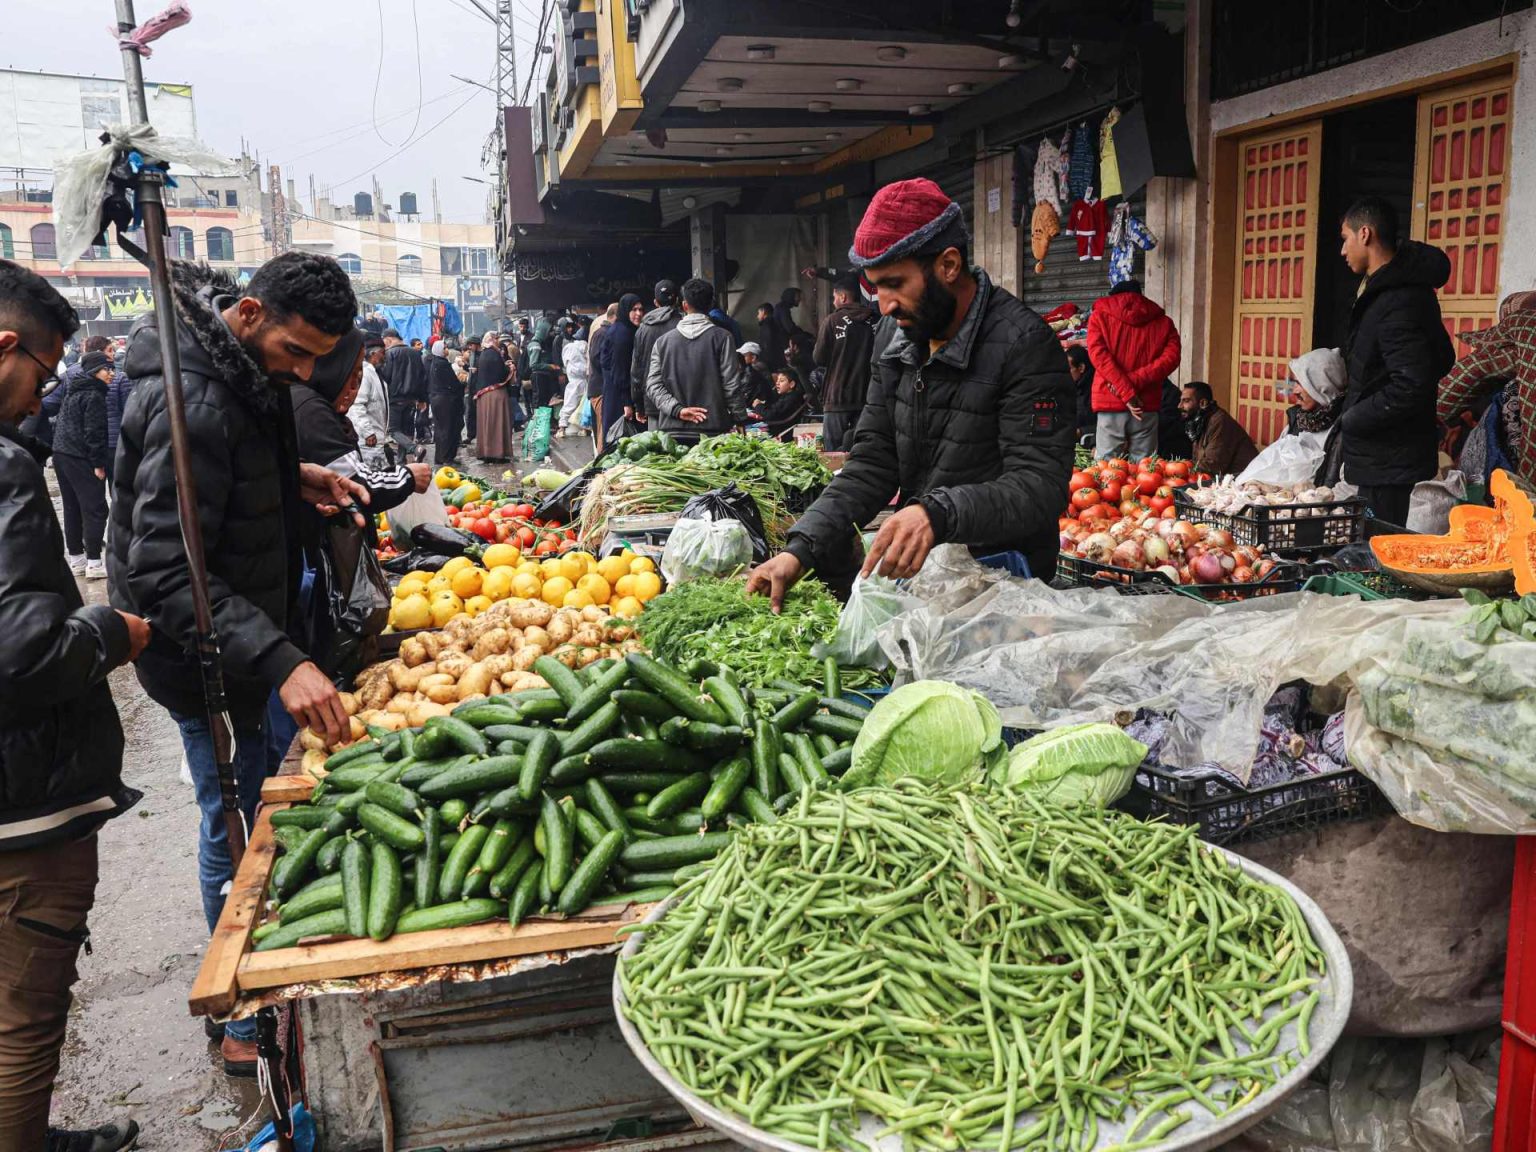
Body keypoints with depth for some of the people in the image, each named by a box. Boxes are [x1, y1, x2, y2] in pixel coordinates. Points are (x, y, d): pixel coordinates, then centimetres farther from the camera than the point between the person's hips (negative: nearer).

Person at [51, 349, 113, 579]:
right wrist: (98, 463, -16)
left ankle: (76, 559, 20)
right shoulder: (94, 396, -13)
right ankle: (94, 563, -7)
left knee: (72, 508, 14)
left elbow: (58, 424, 20)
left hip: (62, 455, 10)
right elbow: (94, 432, -18)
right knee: (95, 509, -6)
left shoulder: (73, 393, 16)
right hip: (81, 459, -10)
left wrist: (60, 448, 22)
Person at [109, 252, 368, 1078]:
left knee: (268, 810, 20)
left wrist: (295, 478, 2)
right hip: (205, 659, -9)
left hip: (248, 633, 9)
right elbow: (166, 571, -32)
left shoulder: (240, 368, 3)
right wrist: (281, 662, -40)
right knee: (235, 825, 2)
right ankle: (243, 1019, 20)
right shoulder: (189, 401, -28)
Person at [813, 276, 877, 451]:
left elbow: (819, 359, -3)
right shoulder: (874, 322, 1)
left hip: (837, 397, -3)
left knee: (833, 451, 1)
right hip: (866, 397, 3)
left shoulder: (833, 321, -6)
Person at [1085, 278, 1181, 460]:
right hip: (1147, 406, 2)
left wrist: (1127, 393, -11)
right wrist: (1134, 381, -8)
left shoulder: (1099, 316, 8)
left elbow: (1098, 355, -7)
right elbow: (1171, 357, -2)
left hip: (1110, 405, -2)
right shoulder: (1163, 321, 13)